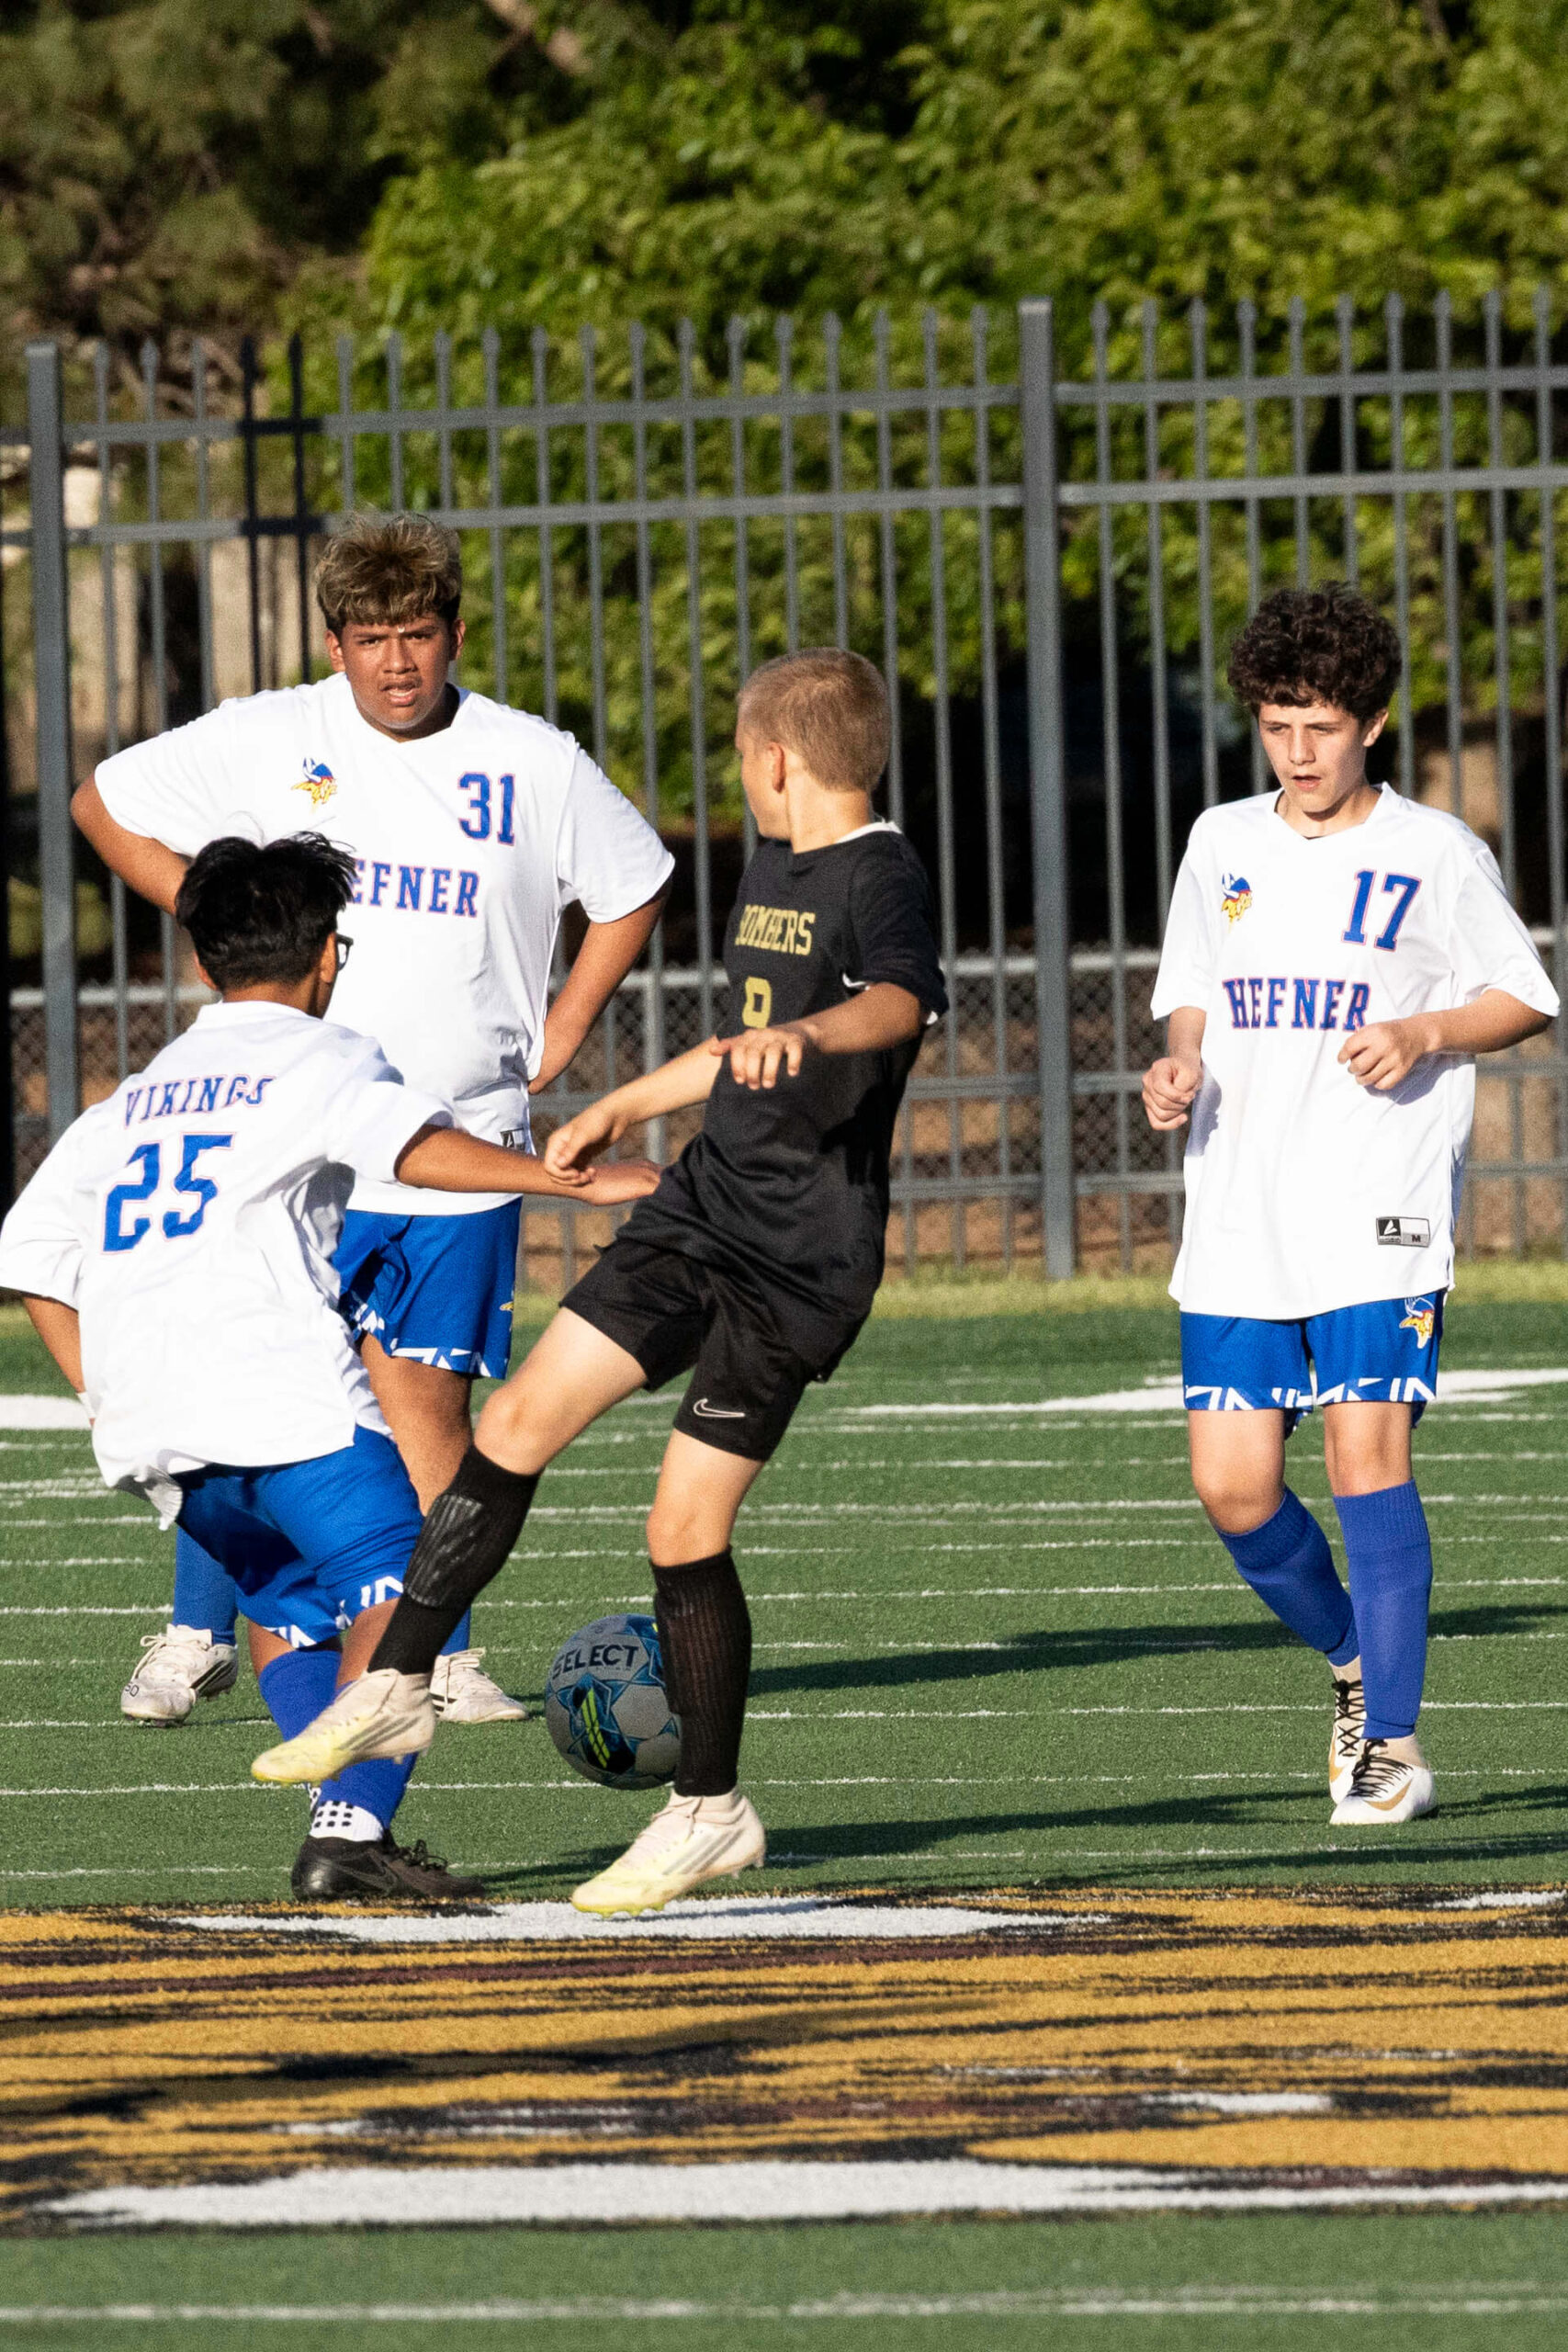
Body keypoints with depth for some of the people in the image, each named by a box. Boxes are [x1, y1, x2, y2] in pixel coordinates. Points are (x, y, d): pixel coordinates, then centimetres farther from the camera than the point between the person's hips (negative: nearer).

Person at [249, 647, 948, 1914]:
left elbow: (899, 1002, -37)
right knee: (520, 1417, 1)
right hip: (704, 1205, 8)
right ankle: (398, 1685, 11)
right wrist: (624, 1106, 47)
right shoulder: (772, 871, 16)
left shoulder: (879, 878, -14)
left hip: (801, 1259, -8)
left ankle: (711, 1810, 7)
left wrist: (805, 1032, -58)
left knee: (687, 1525, -7)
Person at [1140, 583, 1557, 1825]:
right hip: (1240, 1211, 4)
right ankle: (1355, 1657, 25)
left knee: (1368, 1448, -15)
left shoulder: (1437, 855, -1)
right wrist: (1179, 1068, 0)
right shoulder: (1223, 844, 12)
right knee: (1233, 1485, -2)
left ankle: (1393, 1744, -9)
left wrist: (1423, 1034, -13)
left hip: (1381, 1211, -4)